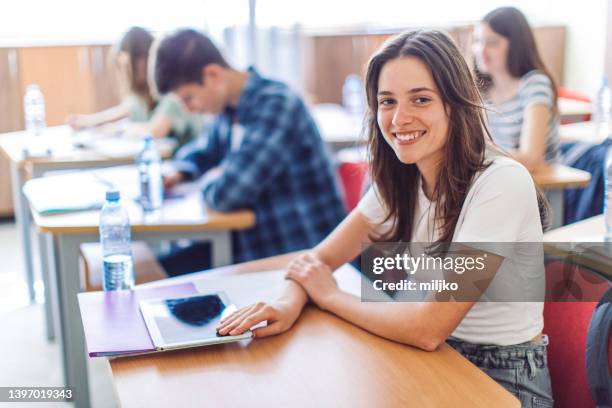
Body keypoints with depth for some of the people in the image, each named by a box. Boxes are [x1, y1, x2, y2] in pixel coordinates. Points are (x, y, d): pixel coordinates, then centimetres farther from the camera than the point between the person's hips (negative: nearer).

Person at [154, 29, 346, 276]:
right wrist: (179, 174, 3)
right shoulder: (231, 107, 4)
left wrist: (208, 181, -7)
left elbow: (227, 194, -30)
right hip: (256, 242, 8)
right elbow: (204, 150, 25)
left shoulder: (276, 106, -23)